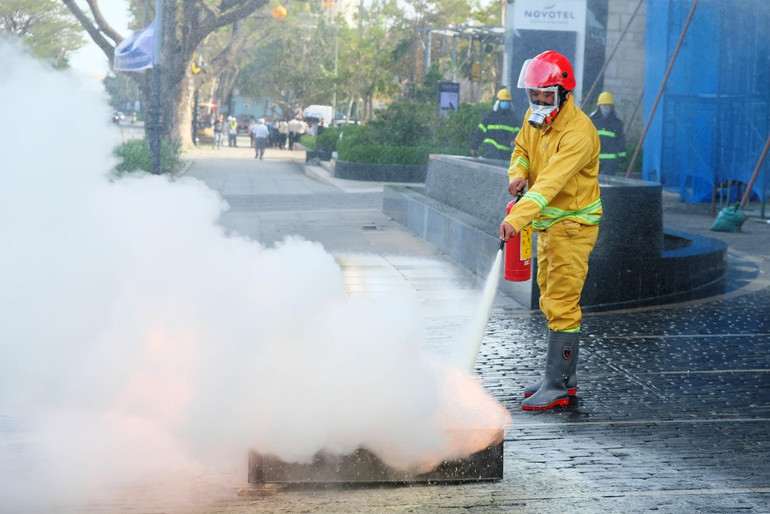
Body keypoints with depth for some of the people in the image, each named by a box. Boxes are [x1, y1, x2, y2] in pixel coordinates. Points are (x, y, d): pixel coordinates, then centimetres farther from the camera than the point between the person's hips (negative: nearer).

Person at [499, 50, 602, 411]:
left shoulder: (579, 132, -25)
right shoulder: (534, 117, 2)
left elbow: (551, 181, -35)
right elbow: (522, 148, 18)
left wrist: (517, 218, -45)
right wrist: (518, 172, -7)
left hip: (572, 225, -9)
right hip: (548, 223, 9)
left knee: (561, 305, -10)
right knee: (551, 301, 15)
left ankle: (556, 387, -6)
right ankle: (565, 377, 25)